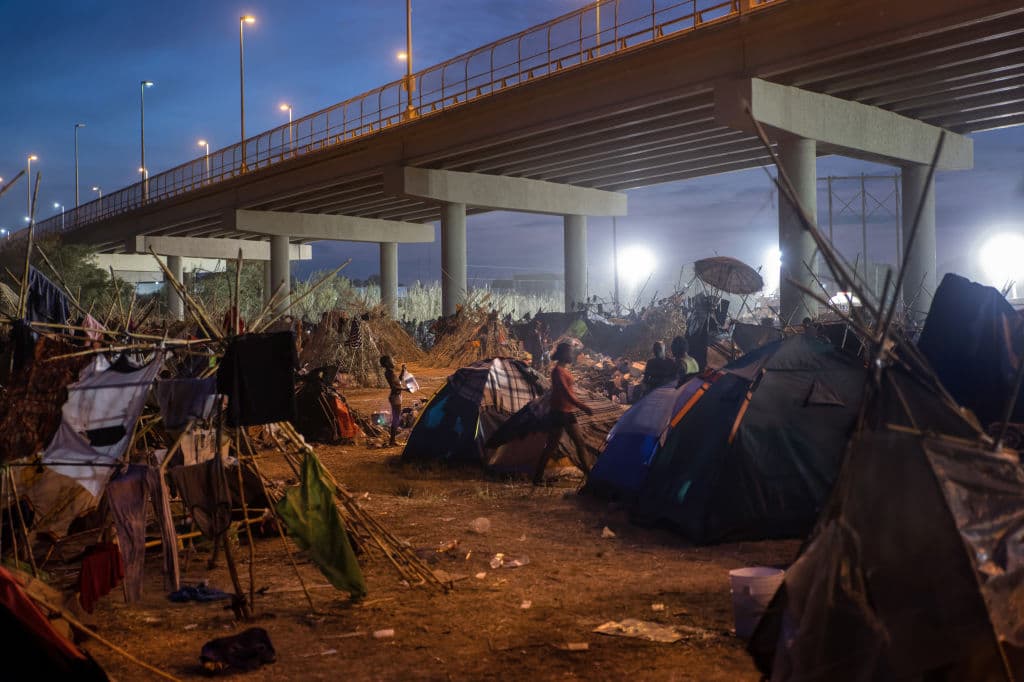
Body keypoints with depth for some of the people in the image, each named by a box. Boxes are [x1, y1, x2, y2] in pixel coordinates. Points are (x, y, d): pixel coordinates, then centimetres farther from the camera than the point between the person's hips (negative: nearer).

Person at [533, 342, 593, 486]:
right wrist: (582, 406, -28)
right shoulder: (558, 370, -15)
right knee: (552, 445, -4)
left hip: (568, 413, 9)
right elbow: (566, 393, -24)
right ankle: (538, 477, 3)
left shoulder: (565, 369, 13)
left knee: (580, 442, 11)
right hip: (559, 413, -9)